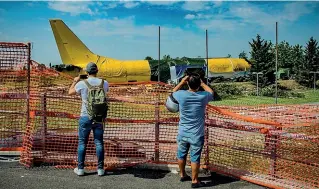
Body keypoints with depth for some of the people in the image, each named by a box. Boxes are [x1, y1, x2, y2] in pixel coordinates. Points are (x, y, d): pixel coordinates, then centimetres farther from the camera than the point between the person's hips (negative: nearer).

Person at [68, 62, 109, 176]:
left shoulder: (82, 84, -8)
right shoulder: (104, 83, -3)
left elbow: (70, 92, 11)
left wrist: (75, 81, 27)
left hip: (85, 117, -2)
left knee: (82, 143, 9)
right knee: (99, 143, 8)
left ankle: (80, 168, 14)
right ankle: (100, 169, 11)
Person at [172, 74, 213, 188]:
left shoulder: (181, 95, -12)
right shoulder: (203, 96, -13)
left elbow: (173, 92, 13)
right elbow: (211, 92, 12)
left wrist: (182, 82, 19)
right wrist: (202, 83, 19)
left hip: (182, 133, 2)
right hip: (196, 135, -2)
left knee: (181, 155, 20)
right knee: (195, 158, 6)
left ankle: (183, 175, 38)